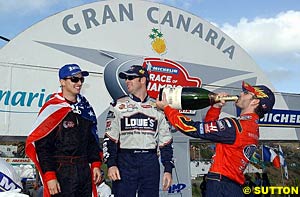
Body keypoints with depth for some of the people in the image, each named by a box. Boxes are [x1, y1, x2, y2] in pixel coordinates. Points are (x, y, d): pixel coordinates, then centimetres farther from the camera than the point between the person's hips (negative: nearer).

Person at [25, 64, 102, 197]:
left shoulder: (85, 107, 11)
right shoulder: (52, 109, -10)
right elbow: (41, 145, -13)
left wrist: (95, 165, 10)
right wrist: (50, 176, -16)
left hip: (84, 169, 7)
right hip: (62, 172, -7)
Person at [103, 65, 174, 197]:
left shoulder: (157, 107, 9)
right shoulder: (119, 105, 6)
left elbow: (165, 141, 9)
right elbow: (110, 137, 1)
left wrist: (168, 170, 4)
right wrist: (111, 164, -10)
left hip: (150, 164, 1)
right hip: (124, 162, -1)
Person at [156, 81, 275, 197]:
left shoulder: (237, 125, -16)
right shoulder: (253, 128, 13)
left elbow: (194, 128, -15)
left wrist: (166, 108, -6)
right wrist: (216, 107, 9)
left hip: (221, 187, -9)